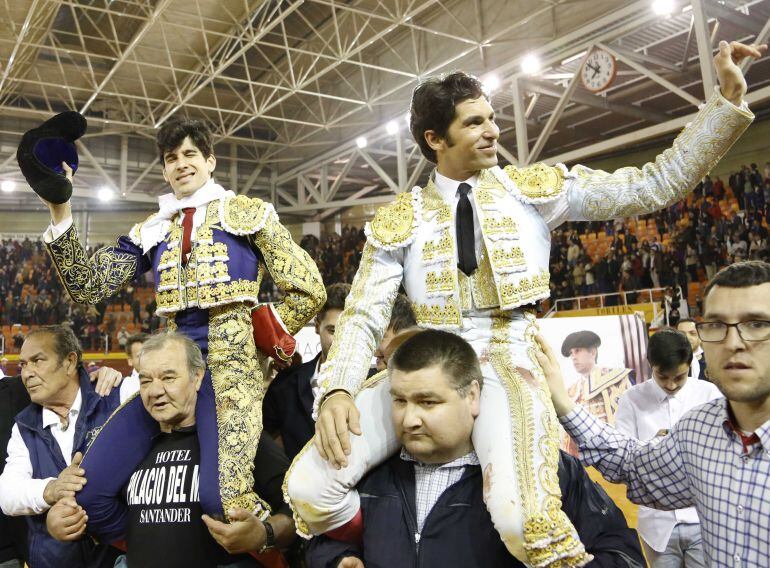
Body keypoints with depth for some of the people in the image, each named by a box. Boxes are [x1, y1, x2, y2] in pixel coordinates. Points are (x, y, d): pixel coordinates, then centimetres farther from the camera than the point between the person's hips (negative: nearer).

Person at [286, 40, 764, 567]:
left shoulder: (533, 187, 7)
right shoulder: (399, 218, 6)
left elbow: (656, 185, 6)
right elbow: (363, 315, 1)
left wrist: (729, 98, -1)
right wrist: (336, 389, -16)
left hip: (508, 364, -1)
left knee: (522, 517, -32)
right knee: (309, 487, -14)